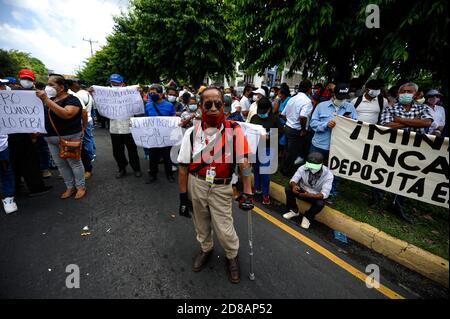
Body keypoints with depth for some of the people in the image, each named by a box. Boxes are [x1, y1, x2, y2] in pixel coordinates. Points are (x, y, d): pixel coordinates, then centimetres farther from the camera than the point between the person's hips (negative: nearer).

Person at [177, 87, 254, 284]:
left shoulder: (234, 130, -12)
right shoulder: (192, 133, -7)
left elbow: (244, 162, -13)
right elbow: (183, 167, -4)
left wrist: (247, 193, -16)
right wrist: (183, 197, -2)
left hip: (221, 187, -2)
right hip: (196, 184, 3)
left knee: (224, 229, 5)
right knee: (201, 225, 22)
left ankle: (232, 256, 40)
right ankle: (206, 249, 54)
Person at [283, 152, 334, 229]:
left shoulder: (328, 175, -25)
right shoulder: (303, 168, -21)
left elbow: (325, 193, -30)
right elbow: (293, 180, -18)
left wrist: (309, 195, -47)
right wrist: (294, 185, -44)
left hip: (316, 195, -2)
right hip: (302, 190, 2)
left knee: (320, 204, -35)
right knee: (288, 189, -24)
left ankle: (307, 217, -2)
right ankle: (294, 211, 1)